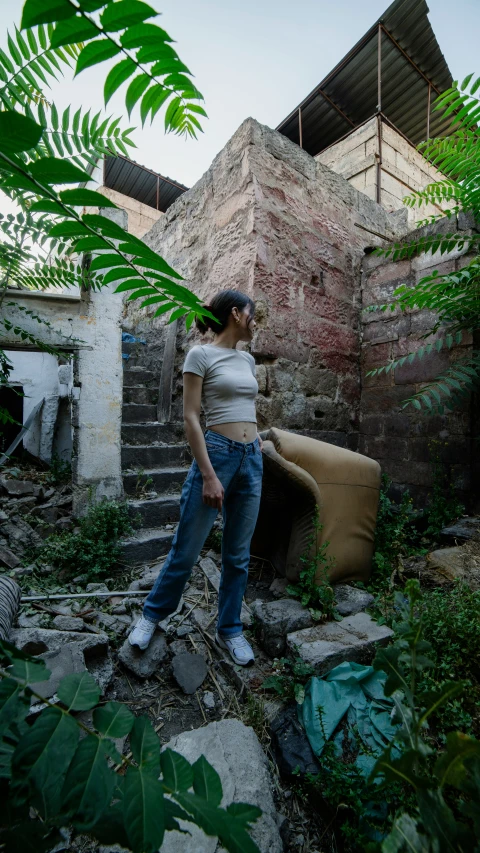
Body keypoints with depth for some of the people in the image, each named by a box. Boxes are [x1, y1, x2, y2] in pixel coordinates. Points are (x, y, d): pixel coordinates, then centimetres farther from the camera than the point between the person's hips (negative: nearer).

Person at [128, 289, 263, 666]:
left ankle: (229, 629, 34)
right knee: (187, 549, 8)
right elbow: (190, 417, -11)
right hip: (217, 454, -6)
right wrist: (208, 475, -16)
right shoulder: (200, 355, -5)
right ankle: (153, 614, 36)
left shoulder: (248, 359, 15)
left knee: (239, 555, 14)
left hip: (252, 459, 7)